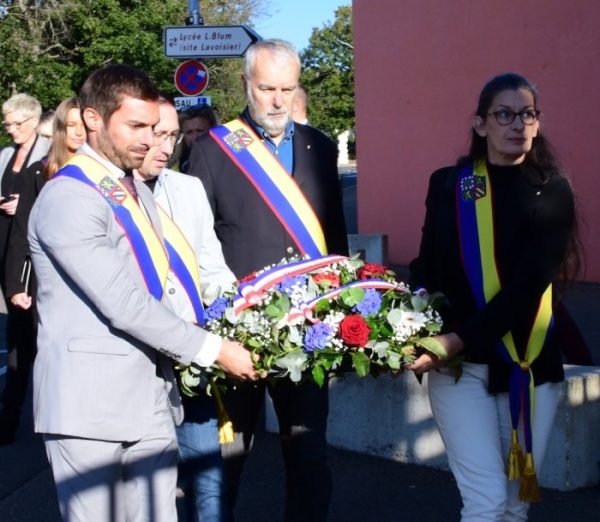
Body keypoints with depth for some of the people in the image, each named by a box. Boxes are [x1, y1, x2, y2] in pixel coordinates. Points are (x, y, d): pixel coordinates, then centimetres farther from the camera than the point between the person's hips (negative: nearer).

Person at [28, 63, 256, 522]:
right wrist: (212, 350, -15)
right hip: (92, 402, -8)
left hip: (151, 398, 8)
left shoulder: (136, 190, 16)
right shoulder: (68, 199, -14)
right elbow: (123, 305, -19)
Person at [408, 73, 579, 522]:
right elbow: (429, 269, 1)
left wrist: (456, 340, -22)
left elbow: (528, 285, -12)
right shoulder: (448, 185, 3)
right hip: (461, 366, -1)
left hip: (530, 366, 1)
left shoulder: (552, 192, -1)